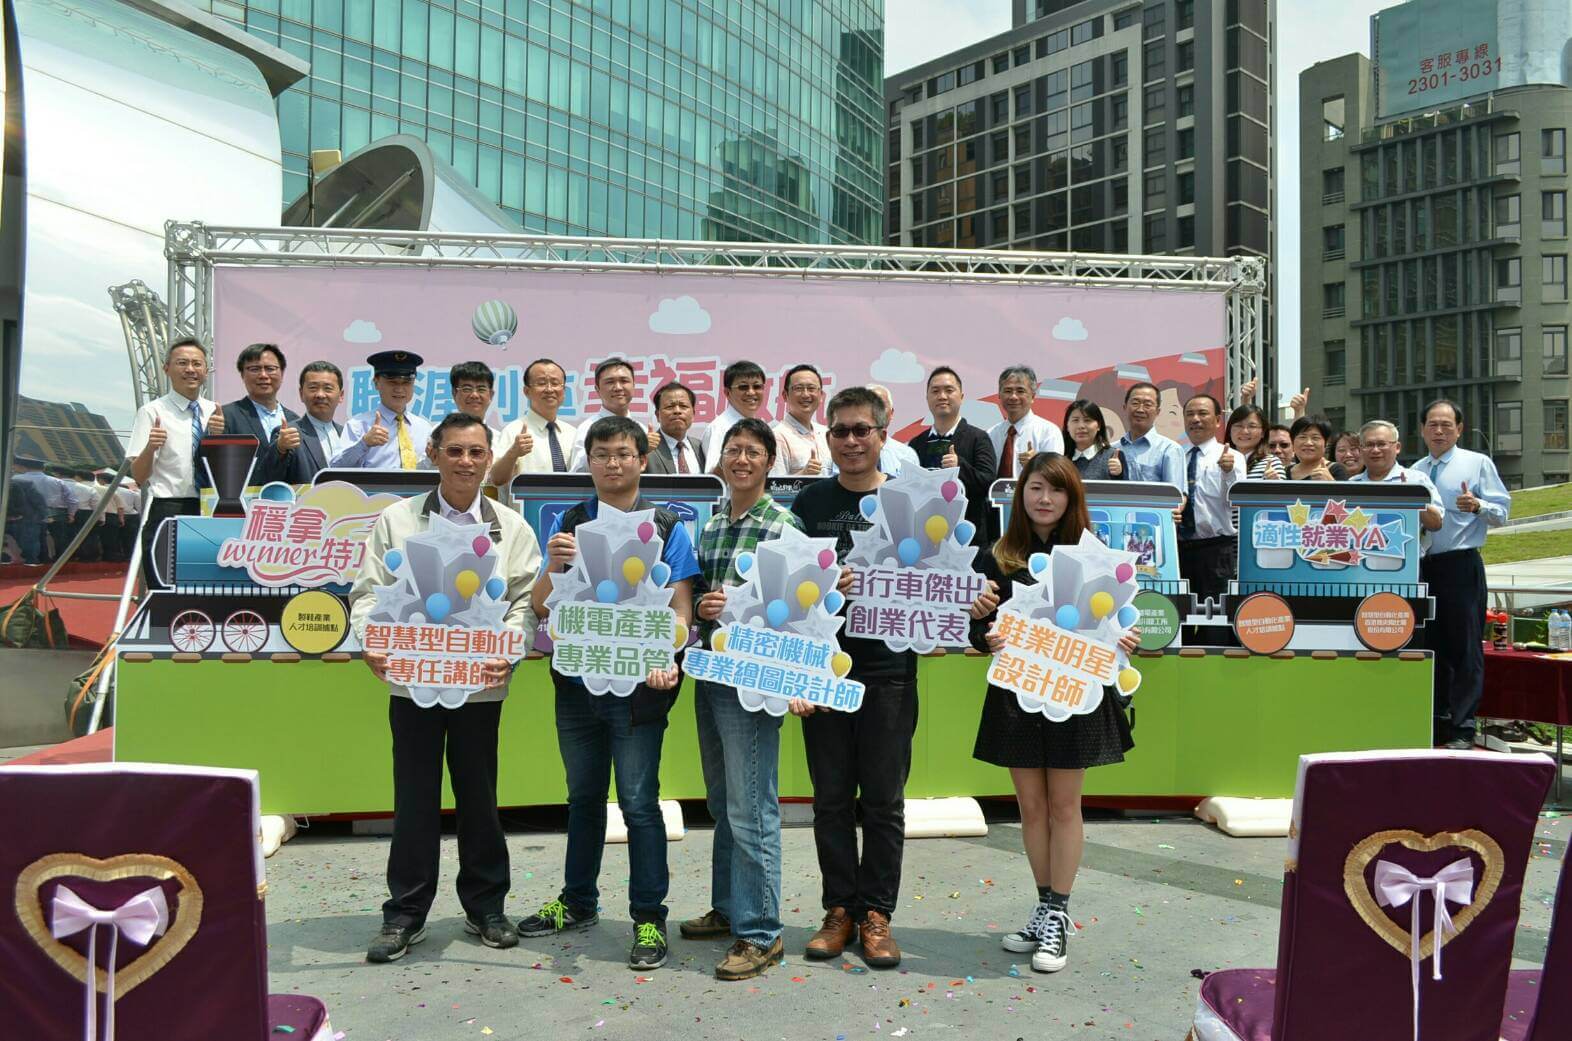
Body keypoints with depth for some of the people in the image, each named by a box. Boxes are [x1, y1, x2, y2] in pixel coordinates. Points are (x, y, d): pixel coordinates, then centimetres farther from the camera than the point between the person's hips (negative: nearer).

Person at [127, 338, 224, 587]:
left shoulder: (217, 412, 11)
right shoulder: (152, 412, 0)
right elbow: (138, 476, -4)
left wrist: (219, 436, -9)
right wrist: (150, 447, -24)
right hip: (167, 513, -4)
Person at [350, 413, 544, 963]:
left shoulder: (511, 527, 5)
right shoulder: (397, 519, 5)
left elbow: (525, 599, -1)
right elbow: (368, 592, 2)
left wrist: (507, 650, -17)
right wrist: (373, 642, -16)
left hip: (480, 684, 0)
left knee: (479, 797, 10)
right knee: (414, 798, 8)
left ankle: (486, 907, 26)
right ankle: (405, 913, 22)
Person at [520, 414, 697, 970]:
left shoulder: (666, 527, -2)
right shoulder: (568, 524, 5)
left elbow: (680, 607, -6)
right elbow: (542, 608, 3)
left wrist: (664, 659, -25)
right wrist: (553, 567, -18)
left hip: (636, 687, -4)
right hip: (576, 681, 4)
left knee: (638, 803, 1)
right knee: (583, 797, 18)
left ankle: (649, 918, 15)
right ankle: (578, 902, 35)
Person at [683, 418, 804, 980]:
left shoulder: (785, 525, -6)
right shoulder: (709, 525, 13)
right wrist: (698, 607, -2)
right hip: (709, 674, 7)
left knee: (750, 811, -3)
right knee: (721, 803, 18)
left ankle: (759, 933, 9)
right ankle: (728, 907, 33)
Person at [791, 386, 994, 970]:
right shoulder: (810, 503, 6)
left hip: (888, 668, -1)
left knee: (883, 801, 6)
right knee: (832, 798, 9)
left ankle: (876, 915, 19)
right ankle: (840, 910, 22)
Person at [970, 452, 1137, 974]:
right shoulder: (996, 557, 2)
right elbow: (979, 627, 0)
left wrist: (1123, 640, -18)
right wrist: (987, 638, -21)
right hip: (1016, 692, 2)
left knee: (1064, 805, 6)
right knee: (1031, 804, 11)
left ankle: (1058, 915, 17)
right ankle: (1045, 906, 27)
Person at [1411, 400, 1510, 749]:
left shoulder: (1478, 463, 1)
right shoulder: (1414, 472, 14)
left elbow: (1502, 512, -5)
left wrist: (1477, 505, -24)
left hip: (1461, 566, -5)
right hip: (1422, 566, 5)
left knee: (1464, 647, -4)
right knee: (1431, 645, 11)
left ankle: (1463, 729, 2)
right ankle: (1438, 723, 21)